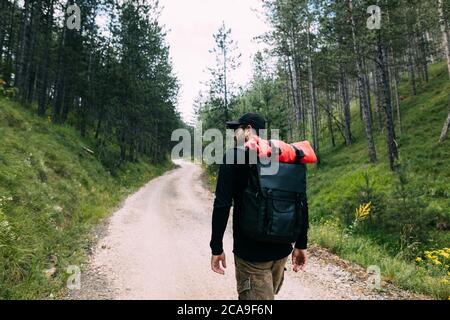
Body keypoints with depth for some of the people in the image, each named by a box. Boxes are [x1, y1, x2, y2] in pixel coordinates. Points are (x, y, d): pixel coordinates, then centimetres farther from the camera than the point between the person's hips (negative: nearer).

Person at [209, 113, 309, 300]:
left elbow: (222, 205, -16)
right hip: (282, 249, 6)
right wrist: (301, 244, 9)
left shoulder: (234, 157, -8)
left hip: (251, 251, -6)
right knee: (266, 295, 25)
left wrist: (216, 247, -8)